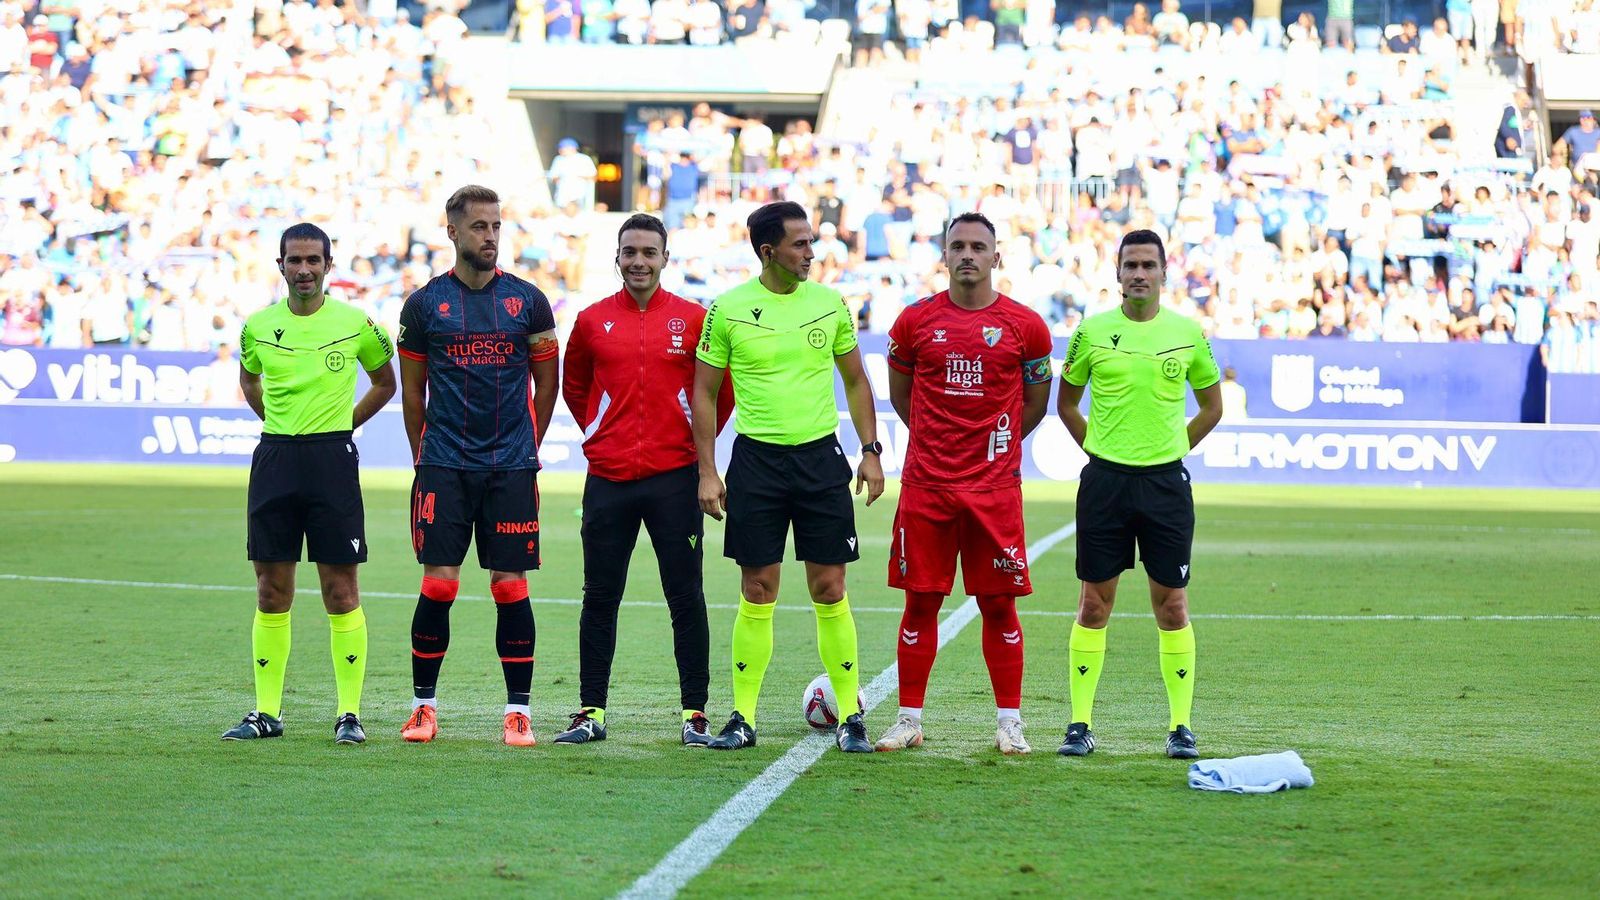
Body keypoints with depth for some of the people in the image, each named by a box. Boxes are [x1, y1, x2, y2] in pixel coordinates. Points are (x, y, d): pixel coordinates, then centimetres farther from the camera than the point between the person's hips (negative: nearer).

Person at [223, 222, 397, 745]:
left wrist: (343, 424, 7)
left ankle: (350, 713, 1)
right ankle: (267, 712, 11)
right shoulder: (259, 326, 5)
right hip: (274, 460, 3)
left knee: (341, 590, -3)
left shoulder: (356, 324, -1)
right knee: (271, 589, 5)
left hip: (332, 459, -3)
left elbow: (385, 383, 14)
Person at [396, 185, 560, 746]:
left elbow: (547, 384, 13)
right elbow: (412, 391, 12)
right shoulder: (424, 304, 4)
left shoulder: (527, 301, 5)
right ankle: (423, 705, 7)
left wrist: (525, 449, 12)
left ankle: (518, 710, 6)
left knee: (511, 586, -1)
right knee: (438, 585, -5)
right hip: (444, 466, 0)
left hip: (511, 467, 0)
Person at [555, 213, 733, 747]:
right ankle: (591, 712, 11)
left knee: (686, 599, 0)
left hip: (675, 478, -2)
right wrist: (603, 439, 13)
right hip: (608, 479, 2)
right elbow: (574, 389, 20)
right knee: (600, 599, 6)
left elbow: (722, 389, 10)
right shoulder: (592, 321, 6)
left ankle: (695, 713, 4)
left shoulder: (693, 319, 1)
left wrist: (697, 442, 7)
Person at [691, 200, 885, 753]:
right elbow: (704, 394, 4)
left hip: (820, 458, 1)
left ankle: (851, 716, 6)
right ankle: (743, 718, 8)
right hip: (756, 459, -1)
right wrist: (707, 472, -1)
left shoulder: (830, 304, 4)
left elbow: (855, 381, 14)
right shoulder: (728, 310, -2)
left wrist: (871, 451, 6)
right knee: (757, 592, 0)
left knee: (829, 589, 0)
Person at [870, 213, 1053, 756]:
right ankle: (909, 720, 11)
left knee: (999, 604, 1)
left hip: (995, 486, -1)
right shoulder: (915, 321, 4)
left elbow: (1035, 404, 13)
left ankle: (1009, 723, 9)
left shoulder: (1025, 326, 2)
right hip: (925, 484, 1)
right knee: (920, 603, 3)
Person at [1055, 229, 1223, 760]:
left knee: (1172, 605, 1)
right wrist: (1100, 450, 7)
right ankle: (1080, 723, 7)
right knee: (1094, 602, 2)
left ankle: (1181, 726, 7)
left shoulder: (1188, 333, 3)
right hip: (1104, 480, 0)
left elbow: (1211, 405, 15)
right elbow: (1066, 402, 14)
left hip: (1165, 482, 0)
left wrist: (1170, 451, 9)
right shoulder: (1092, 332, 1)